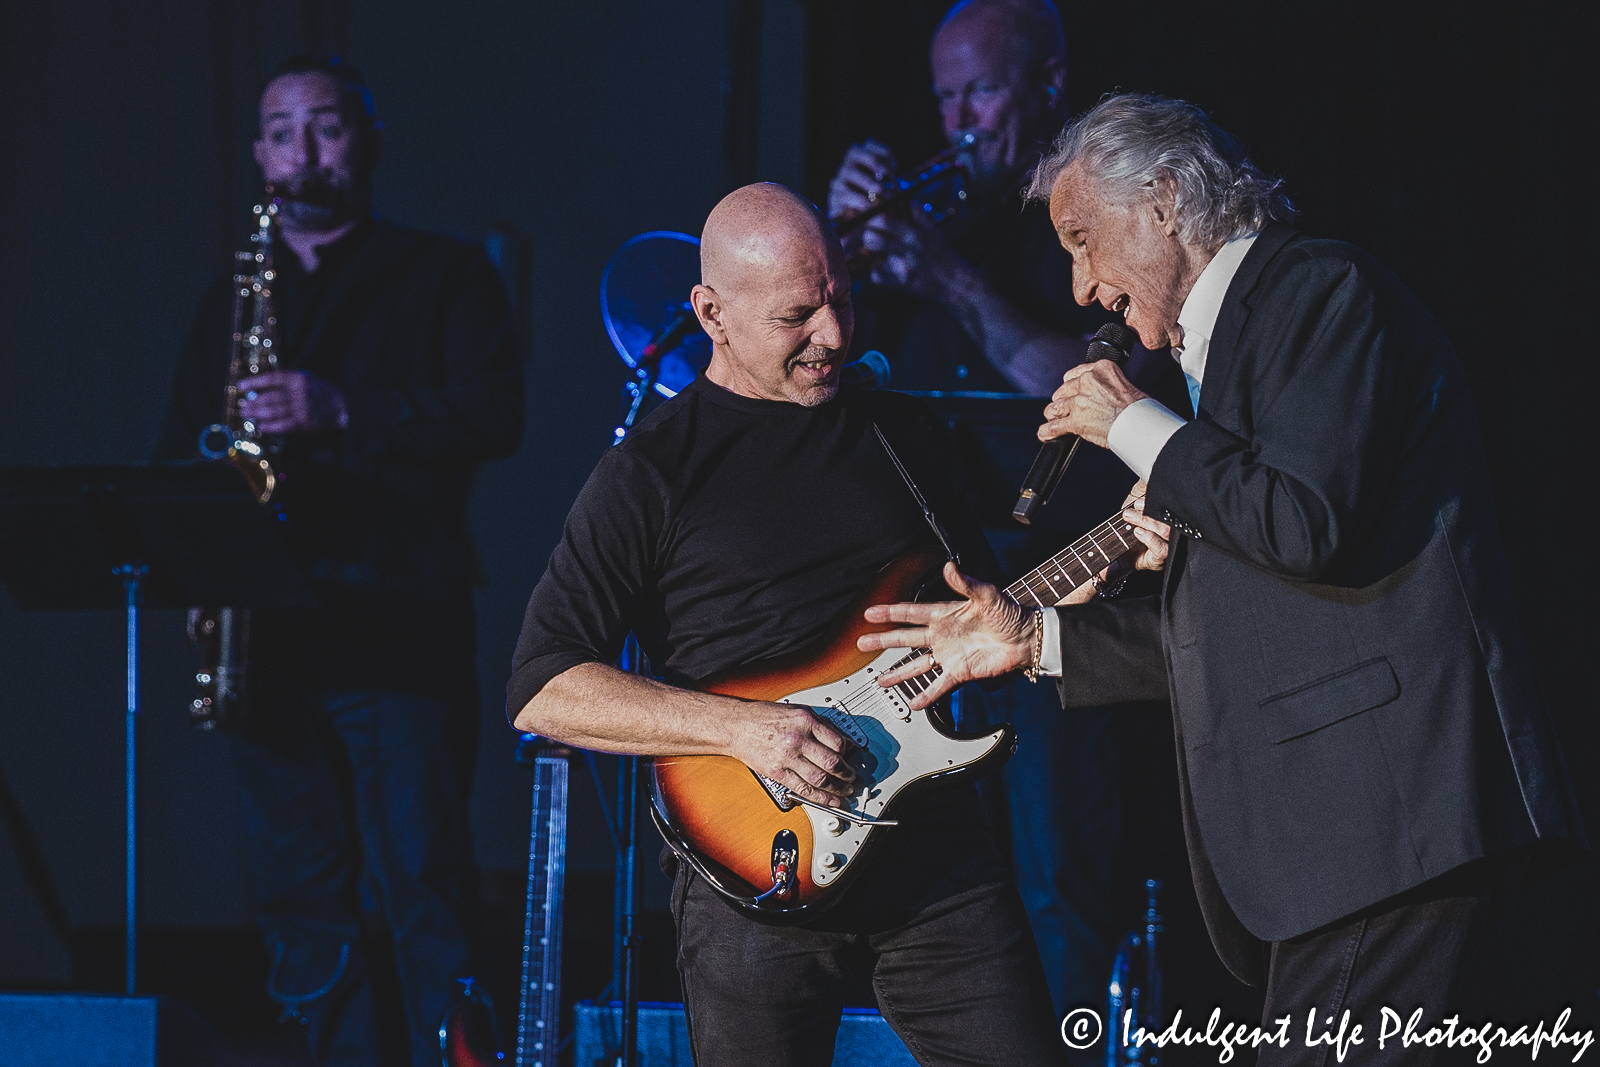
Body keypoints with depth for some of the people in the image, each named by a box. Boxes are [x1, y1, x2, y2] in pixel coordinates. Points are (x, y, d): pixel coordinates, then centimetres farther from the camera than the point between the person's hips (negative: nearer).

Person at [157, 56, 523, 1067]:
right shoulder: (231, 299, 22)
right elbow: (182, 454, 23)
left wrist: (343, 412, -17)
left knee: (424, 891, -10)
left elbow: (495, 413, -7)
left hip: (402, 632, -5)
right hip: (269, 636, 5)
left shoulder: (446, 277, 7)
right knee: (303, 898, 3)